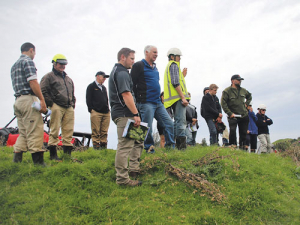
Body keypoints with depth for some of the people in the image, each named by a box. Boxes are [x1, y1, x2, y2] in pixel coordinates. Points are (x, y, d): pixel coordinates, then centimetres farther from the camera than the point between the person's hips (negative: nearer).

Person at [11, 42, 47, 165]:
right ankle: (38, 162, -10)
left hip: (18, 100, 9)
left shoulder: (14, 65, 24)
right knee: (35, 132, -10)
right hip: (28, 99, -9)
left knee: (23, 132, 11)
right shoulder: (28, 61, -4)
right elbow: (33, 82, -16)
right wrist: (42, 100, -18)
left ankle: (16, 160, 10)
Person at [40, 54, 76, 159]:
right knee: (54, 131, -5)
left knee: (68, 131, 4)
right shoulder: (49, 77, 5)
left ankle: (67, 153, 11)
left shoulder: (68, 79, 26)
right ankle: (53, 153, 3)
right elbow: (43, 91, -4)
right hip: (57, 107, -6)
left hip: (69, 108, 6)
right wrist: (51, 104, -10)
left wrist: (73, 104, 16)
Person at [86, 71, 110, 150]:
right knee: (96, 131, -3)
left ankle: (103, 145, 11)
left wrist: (108, 109, 15)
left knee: (104, 131, 5)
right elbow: (88, 99, -2)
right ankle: (96, 145, 3)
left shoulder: (104, 87, 24)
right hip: (96, 112, -6)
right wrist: (91, 109, -9)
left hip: (106, 113, 6)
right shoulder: (91, 86, 5)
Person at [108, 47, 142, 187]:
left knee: (138, 141, 18)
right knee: (125, 146, -8)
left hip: (124, 114, 11)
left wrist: (134, 113, 23)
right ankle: (122, 178, -1)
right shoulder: (121, 73, -11)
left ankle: (134, 169, 24)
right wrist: (136, 114, -21)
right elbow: (126, 94, -21)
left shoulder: (117, 71, 24)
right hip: (124, 114, -11)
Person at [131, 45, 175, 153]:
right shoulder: (139, 65, -5)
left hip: (158, 103, 8)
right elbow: (132, 84, -10)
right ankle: (149, 150, 14)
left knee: (169, 124, 5)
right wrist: (138, 100, -11)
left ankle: (171, 147, 17)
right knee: (148, 128, -3)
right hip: (146, 103, -8)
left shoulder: (154, 67, 21)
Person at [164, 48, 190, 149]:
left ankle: (178, 145, 16)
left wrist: (183, 76, 24)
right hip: (178, 97, -10)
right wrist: (183, 97, -19)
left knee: (177, 120, 12)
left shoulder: (169, 66, 27)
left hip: (173, 99, 10)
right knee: (181, 121, -13)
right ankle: (182, 146, -15)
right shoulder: (174, 65, -4)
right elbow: (175, 83, -16)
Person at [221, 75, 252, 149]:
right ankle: (232, 145, -3)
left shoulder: (243, 90, 10)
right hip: (233, 116, -5)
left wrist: (246, 104, 15)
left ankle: (242, 147, 22)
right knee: (232, 131, -17)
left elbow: (249, 96, 31)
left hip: (244, 116, 5)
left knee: (243, 133, 9)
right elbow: (223, 103, -13)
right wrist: (230, 113, -16)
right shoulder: (227, 91, -7)